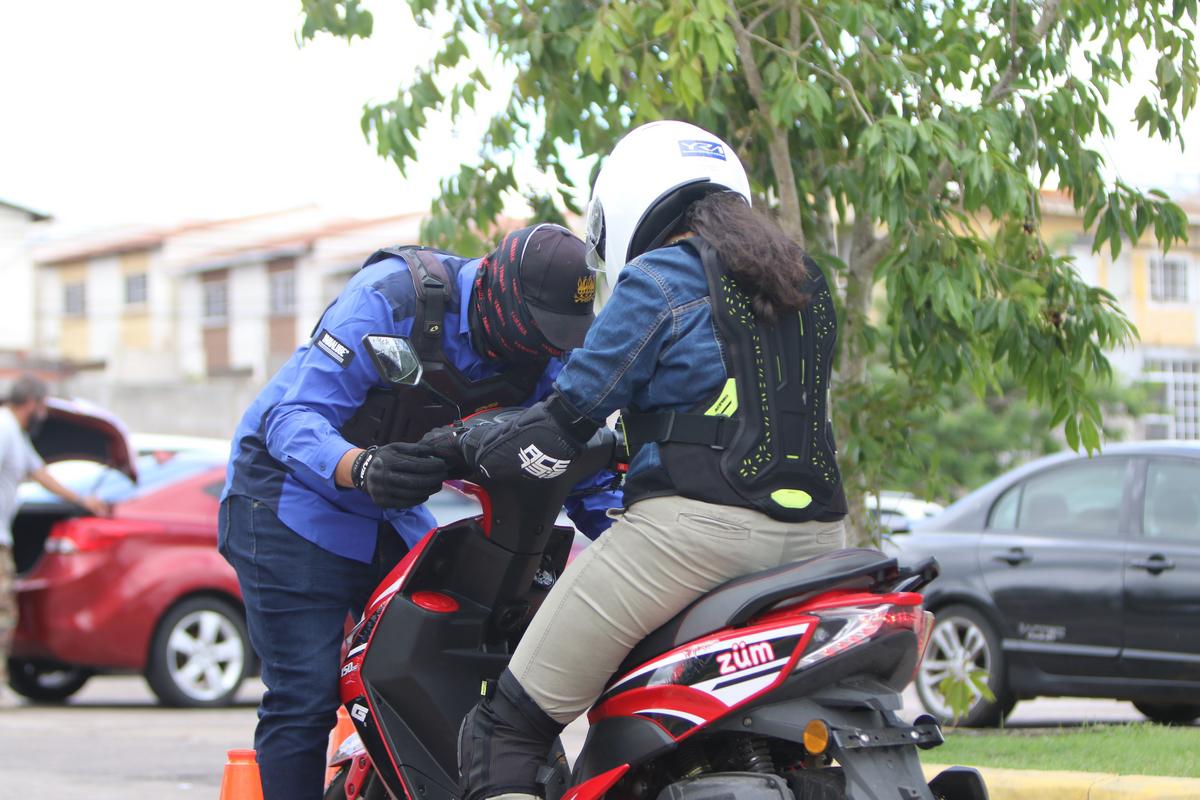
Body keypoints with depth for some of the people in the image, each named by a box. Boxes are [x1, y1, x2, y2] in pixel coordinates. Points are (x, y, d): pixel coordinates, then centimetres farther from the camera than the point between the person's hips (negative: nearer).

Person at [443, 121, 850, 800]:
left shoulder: (657, 281, 0)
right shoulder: (806, 282, 21)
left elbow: (566, 420, -3)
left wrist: (463, 447, 15)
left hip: (696, 525, -8)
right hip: (816, 535, 8)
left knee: (506, 728, -5)